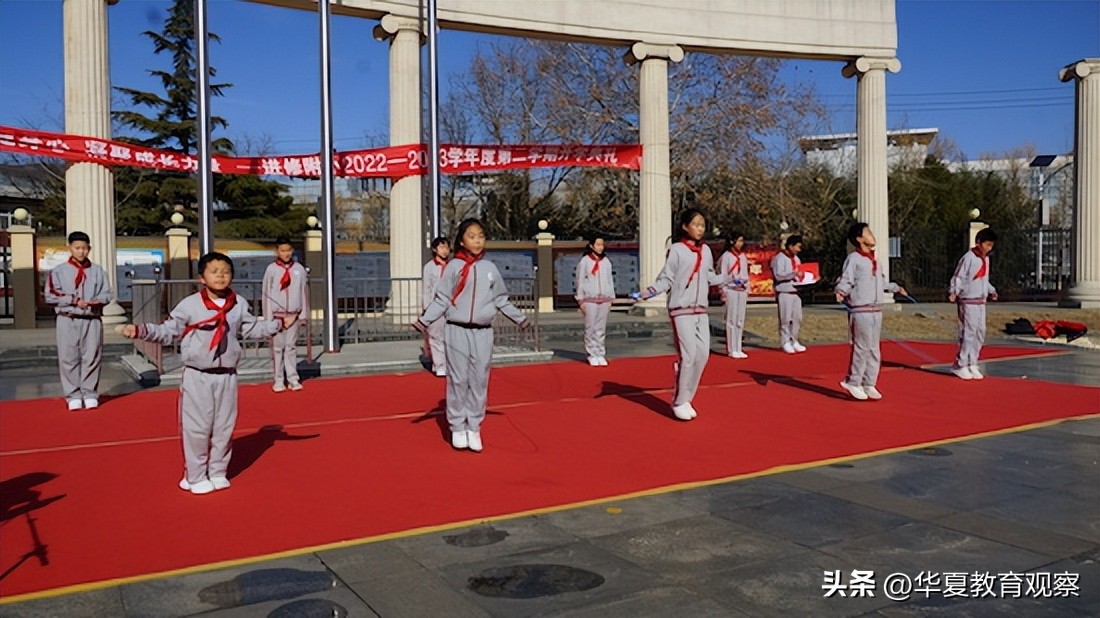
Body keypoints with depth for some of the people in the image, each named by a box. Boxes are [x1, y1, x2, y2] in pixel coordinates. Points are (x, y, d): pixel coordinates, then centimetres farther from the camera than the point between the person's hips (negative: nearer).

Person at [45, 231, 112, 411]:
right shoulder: (59, 271, 4)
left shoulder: (98, 271, 9)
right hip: (68, 321, -1)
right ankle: (73, 396, 9)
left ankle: (90, 394, 12)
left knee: (92, 358, 2)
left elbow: (106, 294, 8)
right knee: (68, 359, 1)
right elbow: (51, 295, -3)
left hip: (92, 320, 1)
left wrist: (97, 301, -13)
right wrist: (73, 300, -13)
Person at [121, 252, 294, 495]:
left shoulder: (239, 305, 3)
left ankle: (218, 472, 27)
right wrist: (140, 330, -17)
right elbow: (167, 331, -4)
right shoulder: (189, 305, -8)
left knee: (224, 427, 11)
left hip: (226, 376, 4)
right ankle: (195, 477, 18)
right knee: (196, 428, 2)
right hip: (197, 377, -3)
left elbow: (253, 329, 17)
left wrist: (279, 324, 12)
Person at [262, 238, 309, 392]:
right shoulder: (271, 269, -4)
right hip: (277, 315, -1)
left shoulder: (299, 269, 1)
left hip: (293, 315, 2)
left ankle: (293, 379, 9)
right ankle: (279, 380, 8)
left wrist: (303, 314, 4)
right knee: (277, 347, 3)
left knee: (291, 346, 6)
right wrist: (268, 317, -5)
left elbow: (304, 292, 6)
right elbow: (266, 293, -2)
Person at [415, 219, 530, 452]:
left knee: (480, 381, 5)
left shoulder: (489, 268, 8)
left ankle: (474, 428, 15)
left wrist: (520, 318, 19)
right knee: (458, 380, 2)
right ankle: (457, 428, 13)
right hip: (458, 331, -3)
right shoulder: (454, 267, -2)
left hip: (483, 333, 3)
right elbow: (441, 300, -3)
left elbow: (501, 300, 16)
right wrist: (425, 319, -15)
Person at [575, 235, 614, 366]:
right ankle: (592, 355, 3)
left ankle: (600, 354, 10)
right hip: (590, 299, -3)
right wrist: (581, 300, -4)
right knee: (590, 328, -4)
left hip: (604, 299, 4)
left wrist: (611, 299, 9)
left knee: (601, 328, 5)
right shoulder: (584, 261, -1)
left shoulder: (606, 261, 10)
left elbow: (610, 280, 14)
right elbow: (580, 281, 0)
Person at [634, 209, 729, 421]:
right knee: (689, 355, -11)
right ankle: (679, 403, 4)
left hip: (701, 310, 7)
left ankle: (686, 399, 18)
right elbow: (666, 278, -8)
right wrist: (651, 291, -23)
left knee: (702, 354, 5)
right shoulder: (677, 249, -7)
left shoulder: (706, 250, 11)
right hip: (681, 309, -6)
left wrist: (728, 279, 28)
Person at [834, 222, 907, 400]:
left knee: (874, 350, 10)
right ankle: (853, 382, 7)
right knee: (862, 348, -6)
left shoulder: (873, 259, 16)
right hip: (861, 310, -8)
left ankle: (869, 384, 18)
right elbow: (846, 281, -14)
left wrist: (896, 288, 32)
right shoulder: (853, 259, -8)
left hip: (876, 310, 8)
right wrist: (840, 292, -32)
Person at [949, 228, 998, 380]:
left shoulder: (986, 259, 13)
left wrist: (991, 290, 14)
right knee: (968, 333, -9)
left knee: (980, 333, 9)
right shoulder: (968, 258, -12)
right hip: (968, 301, -8)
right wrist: (953, 292, -27)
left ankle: (972, 364, 17)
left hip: (981, 302, 8)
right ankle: (960, 365, 0)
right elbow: (958, 277, -14)